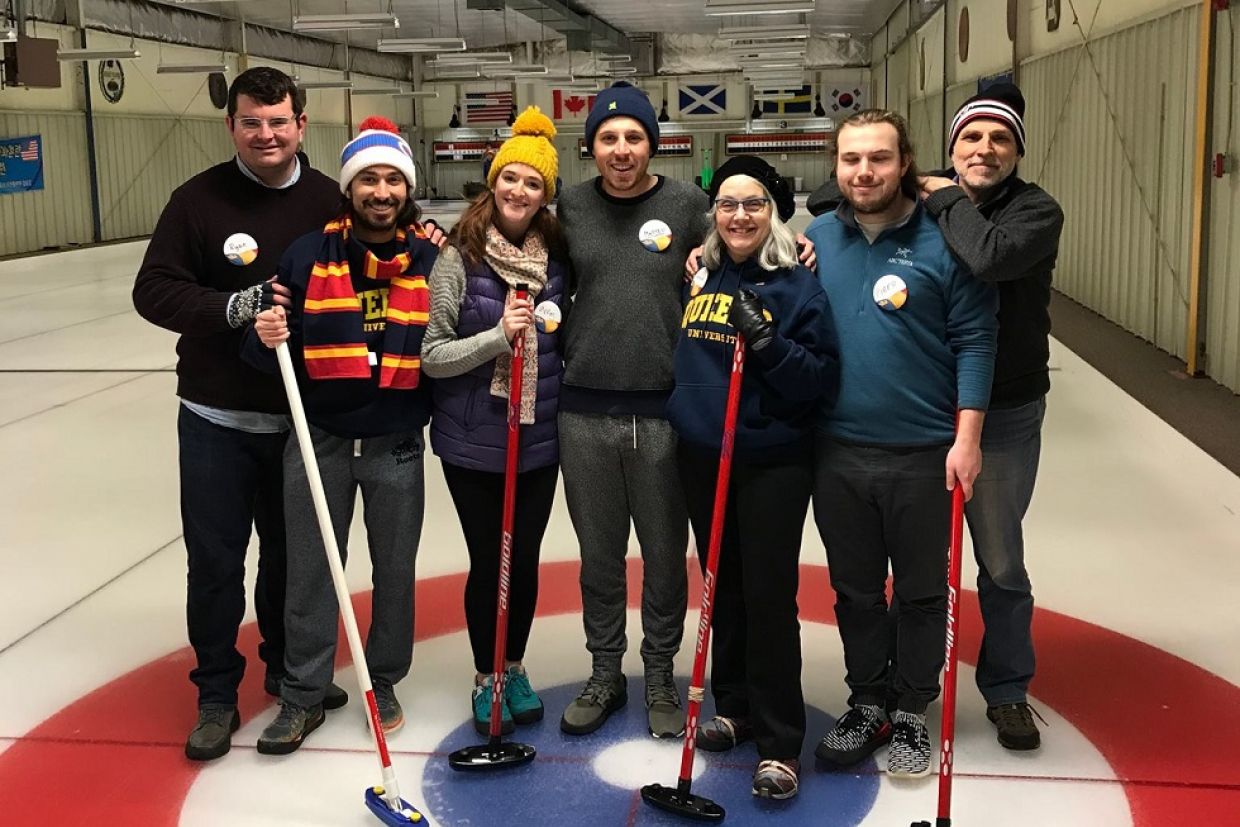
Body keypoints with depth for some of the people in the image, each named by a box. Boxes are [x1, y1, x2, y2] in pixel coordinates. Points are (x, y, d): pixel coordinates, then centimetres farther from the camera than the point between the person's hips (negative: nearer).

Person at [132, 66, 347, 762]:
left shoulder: (329, 201, -1)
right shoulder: (199, 200, -7)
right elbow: (153, 290, -10)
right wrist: (232, 307, -25)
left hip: (302, 417, 2)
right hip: (218, 421, -2)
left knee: (293, 553, 16)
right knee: (216, 561, 4)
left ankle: (288, 667, 37)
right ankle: (217, 695, 21)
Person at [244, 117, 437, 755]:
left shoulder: (432, 260, -2)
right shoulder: (309, 254, -2)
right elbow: (276, 354, 1)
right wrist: (267, 338, -20)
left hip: (397, 444, 0)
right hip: (319, 437, 0)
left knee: (394, 571, 12)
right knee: (310, 571, 7)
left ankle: (384, 682, 31)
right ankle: (303, 696, 22)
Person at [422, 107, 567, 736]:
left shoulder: (556, 258, 1)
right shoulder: (460, 259, -10)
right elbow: (430, 355, -11)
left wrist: (543, 329, -5)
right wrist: (499, 335, -22)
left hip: (539, 441, 3)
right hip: (473, 443, -3)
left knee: (526, 559, 14)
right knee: (488, 561, 8)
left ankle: (515, 668, 35)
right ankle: (486, 676, 28)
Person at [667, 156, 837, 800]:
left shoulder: (797, 285, -9)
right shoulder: (698, 276, 6)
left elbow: (822, 376, -14)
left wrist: (766, 342, -25)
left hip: (773, 464, -5)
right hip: (701, 458, 5)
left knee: (769, 597, -3)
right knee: (723, 589, 16)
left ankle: (780, 744, 7)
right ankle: (734, 706, 32)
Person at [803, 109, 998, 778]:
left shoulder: (943, 242, -8)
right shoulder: (815, 239, 4)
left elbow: (974, 343, -8)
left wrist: (967, 437, -12)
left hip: (925, 456, -3)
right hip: (838, 453, 3)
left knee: (922, 592, 11)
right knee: (855, 591, 15)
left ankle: (913, 715, 28)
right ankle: (867, 704, 33)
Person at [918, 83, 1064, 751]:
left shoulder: (1037, 212, -10)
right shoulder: (924, 207, 3)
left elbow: (989, 257, -30)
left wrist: (947, 201, -16)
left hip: (1005, 414, -3)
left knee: (1001, 562, 9)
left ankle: (1007, 689, 28)